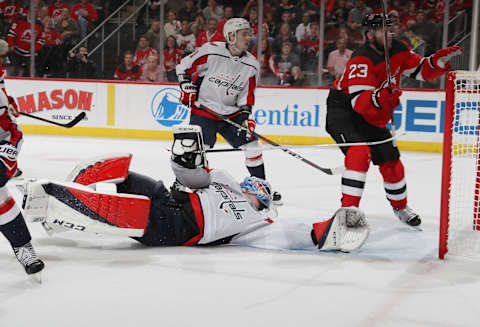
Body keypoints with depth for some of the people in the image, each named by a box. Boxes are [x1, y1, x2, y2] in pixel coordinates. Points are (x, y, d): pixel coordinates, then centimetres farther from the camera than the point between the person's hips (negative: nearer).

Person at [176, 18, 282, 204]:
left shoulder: (251, 65, -1)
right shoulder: (211, 51, -14)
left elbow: (247, 96, 5)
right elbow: (184, 66, -3)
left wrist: (247, 115, -7)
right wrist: (187, 86, -11)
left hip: (232, 113, 5)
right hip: (204, 111, -5)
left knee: (251, 145, 3)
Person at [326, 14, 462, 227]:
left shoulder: (397, 49, -4)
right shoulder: (361, 60, -28)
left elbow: (421, 71, 6)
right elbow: (359, 101, -36)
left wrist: (440, 60, -13)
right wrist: (381, 98, -55)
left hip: (371, 116, 7)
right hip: (342, 109, -7)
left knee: (391, 161, 10)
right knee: (360, 152, -30)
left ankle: (400, 207, 34)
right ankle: (348, 209, -28)